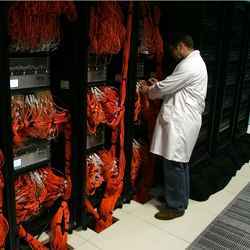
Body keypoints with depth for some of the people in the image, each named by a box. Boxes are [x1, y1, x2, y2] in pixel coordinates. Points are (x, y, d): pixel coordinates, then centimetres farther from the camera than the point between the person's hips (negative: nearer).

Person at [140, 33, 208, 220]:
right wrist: (158, 86, 10)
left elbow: (166, 87, -14)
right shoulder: (195, 62, 17)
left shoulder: (189, 65, -17)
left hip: (180, 122, -11)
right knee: (181, 162, 18)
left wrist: (148, 91, 4)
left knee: (174, 164, -2)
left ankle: (176, 206, 10)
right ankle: (180, 198, 31)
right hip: (184, 120, 11)